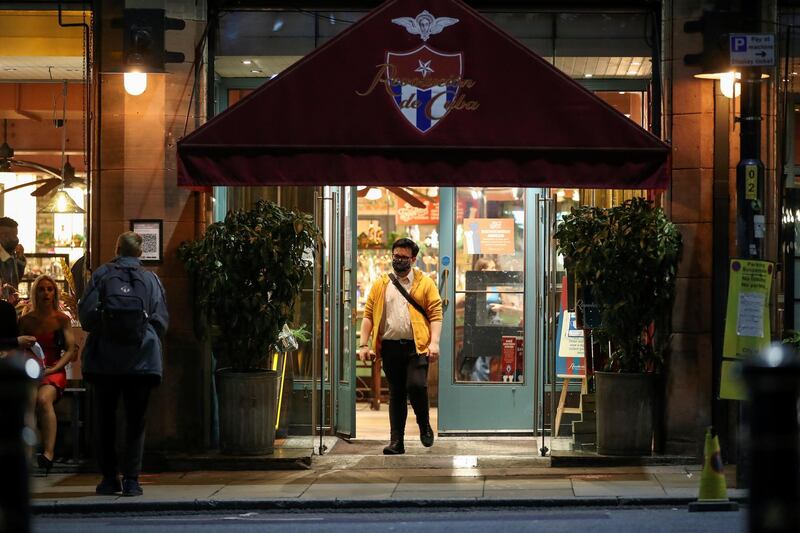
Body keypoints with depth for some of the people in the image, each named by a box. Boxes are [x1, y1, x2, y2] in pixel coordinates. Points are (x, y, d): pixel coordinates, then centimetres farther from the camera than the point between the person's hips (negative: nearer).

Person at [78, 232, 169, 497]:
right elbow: (162, 321, 1)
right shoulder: (151, 279, 1)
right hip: (142, 361, 0)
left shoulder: (102, 274, 0)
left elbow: (86, 312, -4)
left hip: (104, 359, 0)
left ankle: (109, 478, 12)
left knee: (105, 419, 11)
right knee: (136, 421, 3)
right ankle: (131, 479, -4)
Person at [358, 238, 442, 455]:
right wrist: (364, 344, 0)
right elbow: (368, 315, 9)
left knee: (416, 385, -18)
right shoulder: (380, 285, 12)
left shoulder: (425, 284, 6)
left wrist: (434, 343, -13)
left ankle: (424, 425, 7)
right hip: (390, 346, 3)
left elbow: (435, 315, 0)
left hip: (417, 347, -3)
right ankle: (396, 441, 10)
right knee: (396, 393, 6)